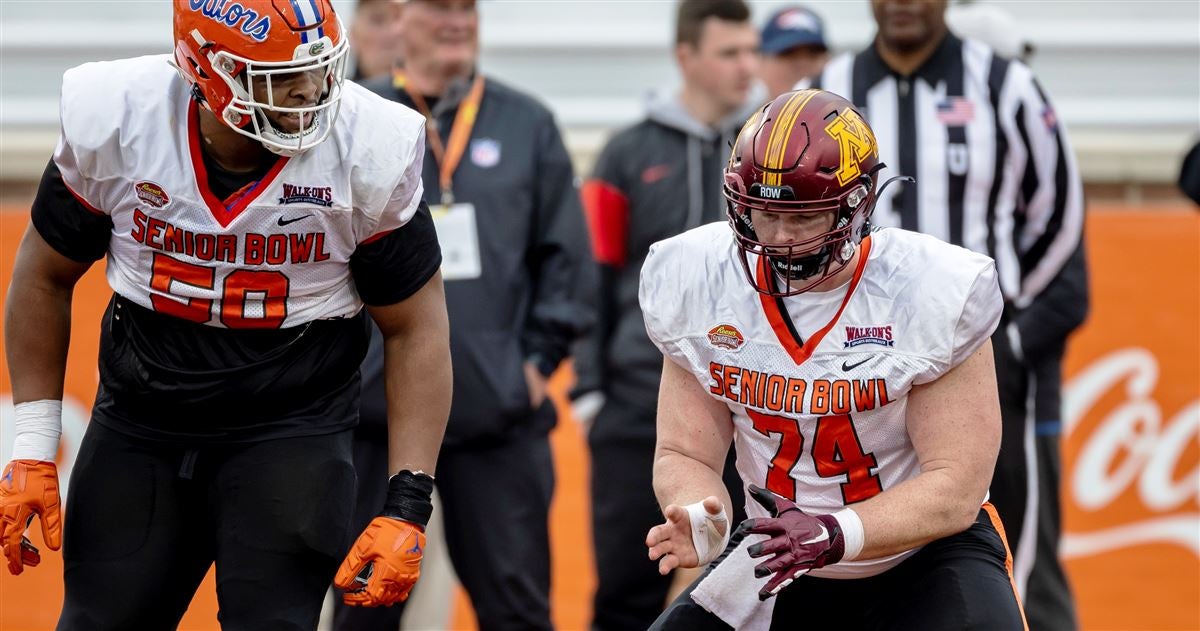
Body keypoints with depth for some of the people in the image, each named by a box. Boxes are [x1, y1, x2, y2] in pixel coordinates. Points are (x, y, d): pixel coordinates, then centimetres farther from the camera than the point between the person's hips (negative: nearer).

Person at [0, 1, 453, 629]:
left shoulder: (368, 155, -17)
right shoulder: (113, 124, -14)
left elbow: (415, 329, -6)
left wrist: (406, 506, -12)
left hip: (290, 428, -2)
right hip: (137, 426, 2)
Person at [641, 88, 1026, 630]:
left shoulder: (932, 295, -20)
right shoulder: (697, 286, -9)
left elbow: (954, 488, -20)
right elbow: (685, 454, -3)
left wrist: (833, 534, -35)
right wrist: (701, 524, -27)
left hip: (925, 551, -4)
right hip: (776, 558, 4)